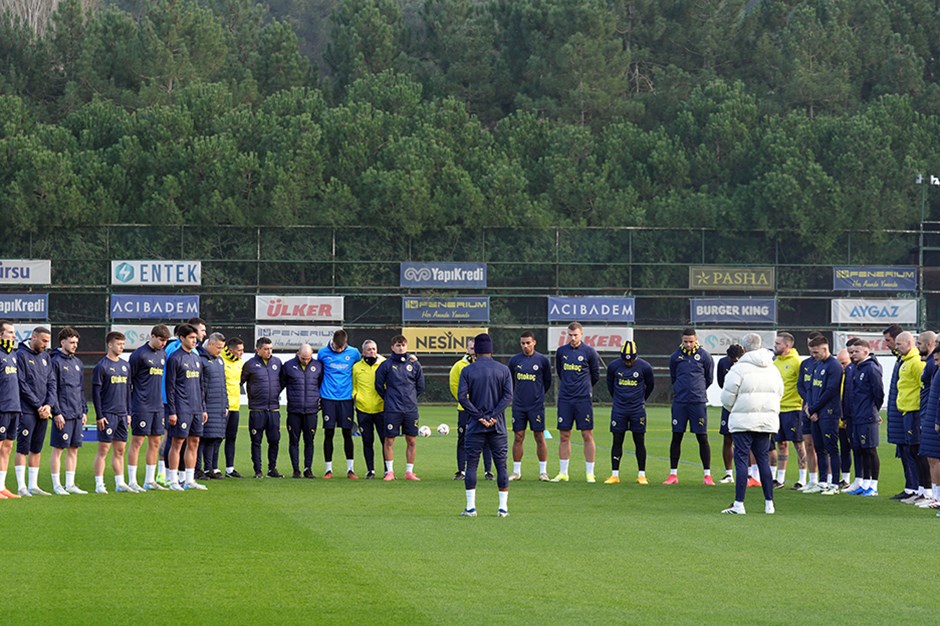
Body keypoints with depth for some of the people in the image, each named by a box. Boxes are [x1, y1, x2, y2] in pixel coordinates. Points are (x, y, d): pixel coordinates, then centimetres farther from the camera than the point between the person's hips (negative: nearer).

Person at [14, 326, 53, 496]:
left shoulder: (45, 357, 15)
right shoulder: (21, 355, -7)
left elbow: (51, 383, 14)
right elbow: (22, 385, -12)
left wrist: (48, 405, -2)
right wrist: (38, 406, -13)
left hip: (43, 411, 7)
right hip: (27, 411, -7)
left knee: (37, 449, 9)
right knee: (23, 448, -6)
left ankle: (33, 485, 14)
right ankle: (21, 486, -6)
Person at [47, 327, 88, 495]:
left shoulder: (77, 362, 15)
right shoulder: (56, 361, -8)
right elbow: (51, 389, -11)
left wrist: (84, 410, 14)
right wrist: (56, 412, -16)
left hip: (77, 414, 7)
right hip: (63, 414, -7)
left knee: (74, 449, 9)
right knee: (58, 449, -2)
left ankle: (70, 484, 15)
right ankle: (57, 485, 2)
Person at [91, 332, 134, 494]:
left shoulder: (125, 366, 13)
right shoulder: (102, 366, -7)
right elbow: (96, 392, -8)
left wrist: (129, 413, 15)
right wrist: (99, 416, -12)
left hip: (122, 414, 6)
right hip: (108, 415, -6)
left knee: (120, 450, 9)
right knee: (103, 449, -5)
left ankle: (120, 484, 13)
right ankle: (99, 485, -2)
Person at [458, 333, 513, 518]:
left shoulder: (467, 371, 0)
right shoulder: (503, 370, 3)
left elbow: (462, 397, -8)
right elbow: (508, 396, -6)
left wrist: (479, 417, -8)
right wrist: (493, 416, -10)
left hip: (475, 426, -1)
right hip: (498, 426, 1)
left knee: (471, 465, 4)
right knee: (501, 465, 6)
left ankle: (471, 507, -1)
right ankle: (503, 508, 3)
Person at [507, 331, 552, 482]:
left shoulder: (542, 360, -1)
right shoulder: (514, 361, 4)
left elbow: (547, 382, 11)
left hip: (536, 405, -2)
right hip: (518, 406, 2)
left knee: (539, 437, -1)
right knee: (518, 437, 2)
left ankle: (543, 471, 5)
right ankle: (516, 472, 8)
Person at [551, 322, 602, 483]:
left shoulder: (589, 352, -2)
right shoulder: (561, 352, 7)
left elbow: (595, 375, 9)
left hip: (583, 399, -3)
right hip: (565, 399, 3)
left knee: (587, 435, -2)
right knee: (564, 436, 4)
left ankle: (590, 473, 3)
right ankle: (563, 473, 10)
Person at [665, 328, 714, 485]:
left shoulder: (704, 356, -1)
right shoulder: (676, 356, 4)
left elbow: (709, 378, 11)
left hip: (698, 402, -2)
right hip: (679, 402, 2)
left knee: (702, 438, 0)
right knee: (676, 437, 3)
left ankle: (707, 475, 5)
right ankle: (673, 474, 9)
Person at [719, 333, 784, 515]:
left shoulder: (739, 368, -10)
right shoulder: (773, 369, 11)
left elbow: (727, 398, -7)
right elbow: (779, 393, 18)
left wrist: (733, 410, 13)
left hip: (744, 420, -6)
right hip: (768, 420, 6)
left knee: (741, 459, -4)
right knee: (763, 460, 12)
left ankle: (739, 504, -7)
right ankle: (769, 504, 11)